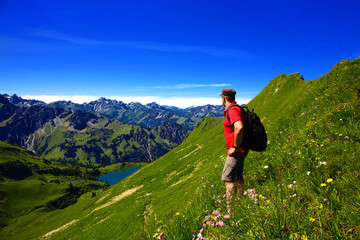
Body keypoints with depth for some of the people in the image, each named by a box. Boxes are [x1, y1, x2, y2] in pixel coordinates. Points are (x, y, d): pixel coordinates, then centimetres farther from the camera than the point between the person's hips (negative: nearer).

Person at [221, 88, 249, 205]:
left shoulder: (232, 110, -19)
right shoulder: (236, 108, 14)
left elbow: (239, 127, -36)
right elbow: (239, 127, 26)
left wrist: (235, 147, -26)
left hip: (236, 151, -10)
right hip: (240, 151, 10)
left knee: (227, 178, -5)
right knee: (237, 176, 19)